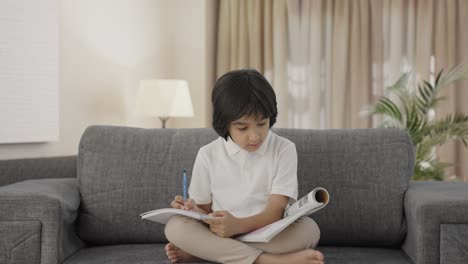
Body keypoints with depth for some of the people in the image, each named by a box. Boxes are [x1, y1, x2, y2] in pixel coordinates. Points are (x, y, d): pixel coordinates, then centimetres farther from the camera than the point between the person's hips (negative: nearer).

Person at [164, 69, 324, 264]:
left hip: (269, 237, -1)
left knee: (309, 228, -30)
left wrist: (238, 226, -31)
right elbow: (205, 210, 8)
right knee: (175, 227, -26)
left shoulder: (284, 150, -4)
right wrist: (192, 210, -17)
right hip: (222, 236, 1)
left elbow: (276, 213, -12)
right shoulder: (208, 155, 1)